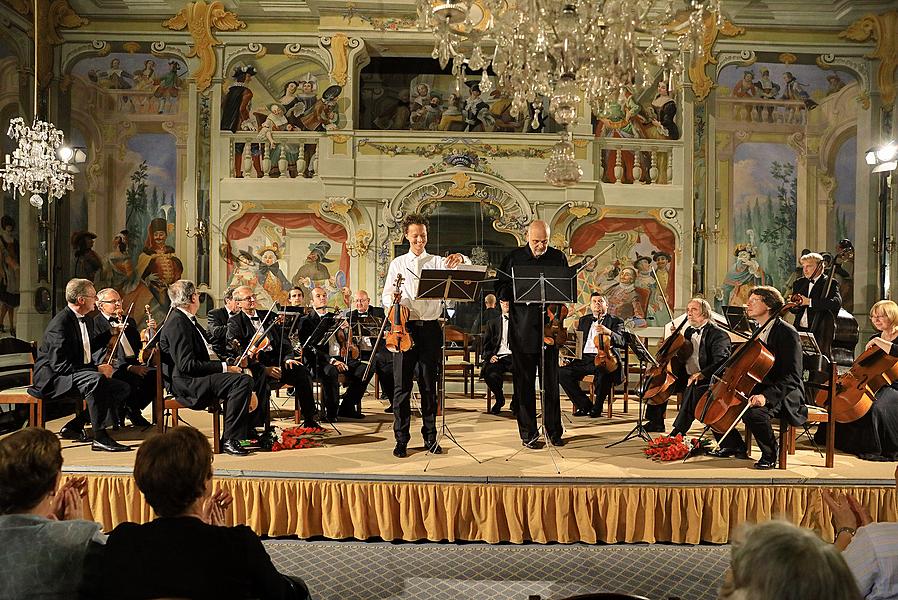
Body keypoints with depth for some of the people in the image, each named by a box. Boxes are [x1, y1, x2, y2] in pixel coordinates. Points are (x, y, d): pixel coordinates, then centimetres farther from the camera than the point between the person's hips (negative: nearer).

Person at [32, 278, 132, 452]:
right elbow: (60, 365, -25)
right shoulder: (60, 323, -19)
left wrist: (110, 333, 19)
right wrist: (97, 369, -26)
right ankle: (99, 438, -32)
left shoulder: (86, 320, 10)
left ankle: (74, 426, 4)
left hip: (79, 373, 10)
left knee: (122, 388, -3)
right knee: (96, 380, -37)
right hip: (52, 378, -10)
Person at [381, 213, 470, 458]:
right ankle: (401, 440, 9)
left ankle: (430, 437, 17)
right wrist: (395, 305, -15)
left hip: (430, 328, 0)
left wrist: (461, 259, -26)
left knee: (429, 386, 7)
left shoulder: (438, 262, 9)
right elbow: (387, 294, 7)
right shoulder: (397, 264, 12)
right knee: (402, 385, 1)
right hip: (405, 327, 0)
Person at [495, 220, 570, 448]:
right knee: (524, 383, 4)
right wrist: (516, 295, -8)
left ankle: (554, 431, 21)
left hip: (550, 328, 1)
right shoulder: (514, 257, 4)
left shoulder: (558, 257, 7)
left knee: (551, 382, 7)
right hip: (522, 330, -1)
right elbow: (501, 286, 7)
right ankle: (528, 433, 15)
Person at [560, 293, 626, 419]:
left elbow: (622, 342, -7)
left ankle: (597, 407, -12)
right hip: (584, 360, 4)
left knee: (604, 374, -38)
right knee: (562, 372, -21)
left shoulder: (616, 321, 10)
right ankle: (585, 405, -9)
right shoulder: (584, 320, 24)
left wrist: (608, 332, -26)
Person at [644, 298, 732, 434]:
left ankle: (678, 431, -32)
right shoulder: (689, 331, 15)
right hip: (687, 376, 9)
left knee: (692, 388, -36)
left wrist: (702, 374, -37)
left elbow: (721, 361, -24)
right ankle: (656, 423, 12)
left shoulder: (718, 334, -11)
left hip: (707, 380, -8)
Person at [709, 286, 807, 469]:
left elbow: (792, 377, -22)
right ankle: (734, 446, 15)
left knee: (753, 412, -36)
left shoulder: (786, 332, -15)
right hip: (757, 390, 9)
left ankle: (770, 455, -10)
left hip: (782, 396, -9)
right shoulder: (758, 332, 12)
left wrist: (766, 396, -34)